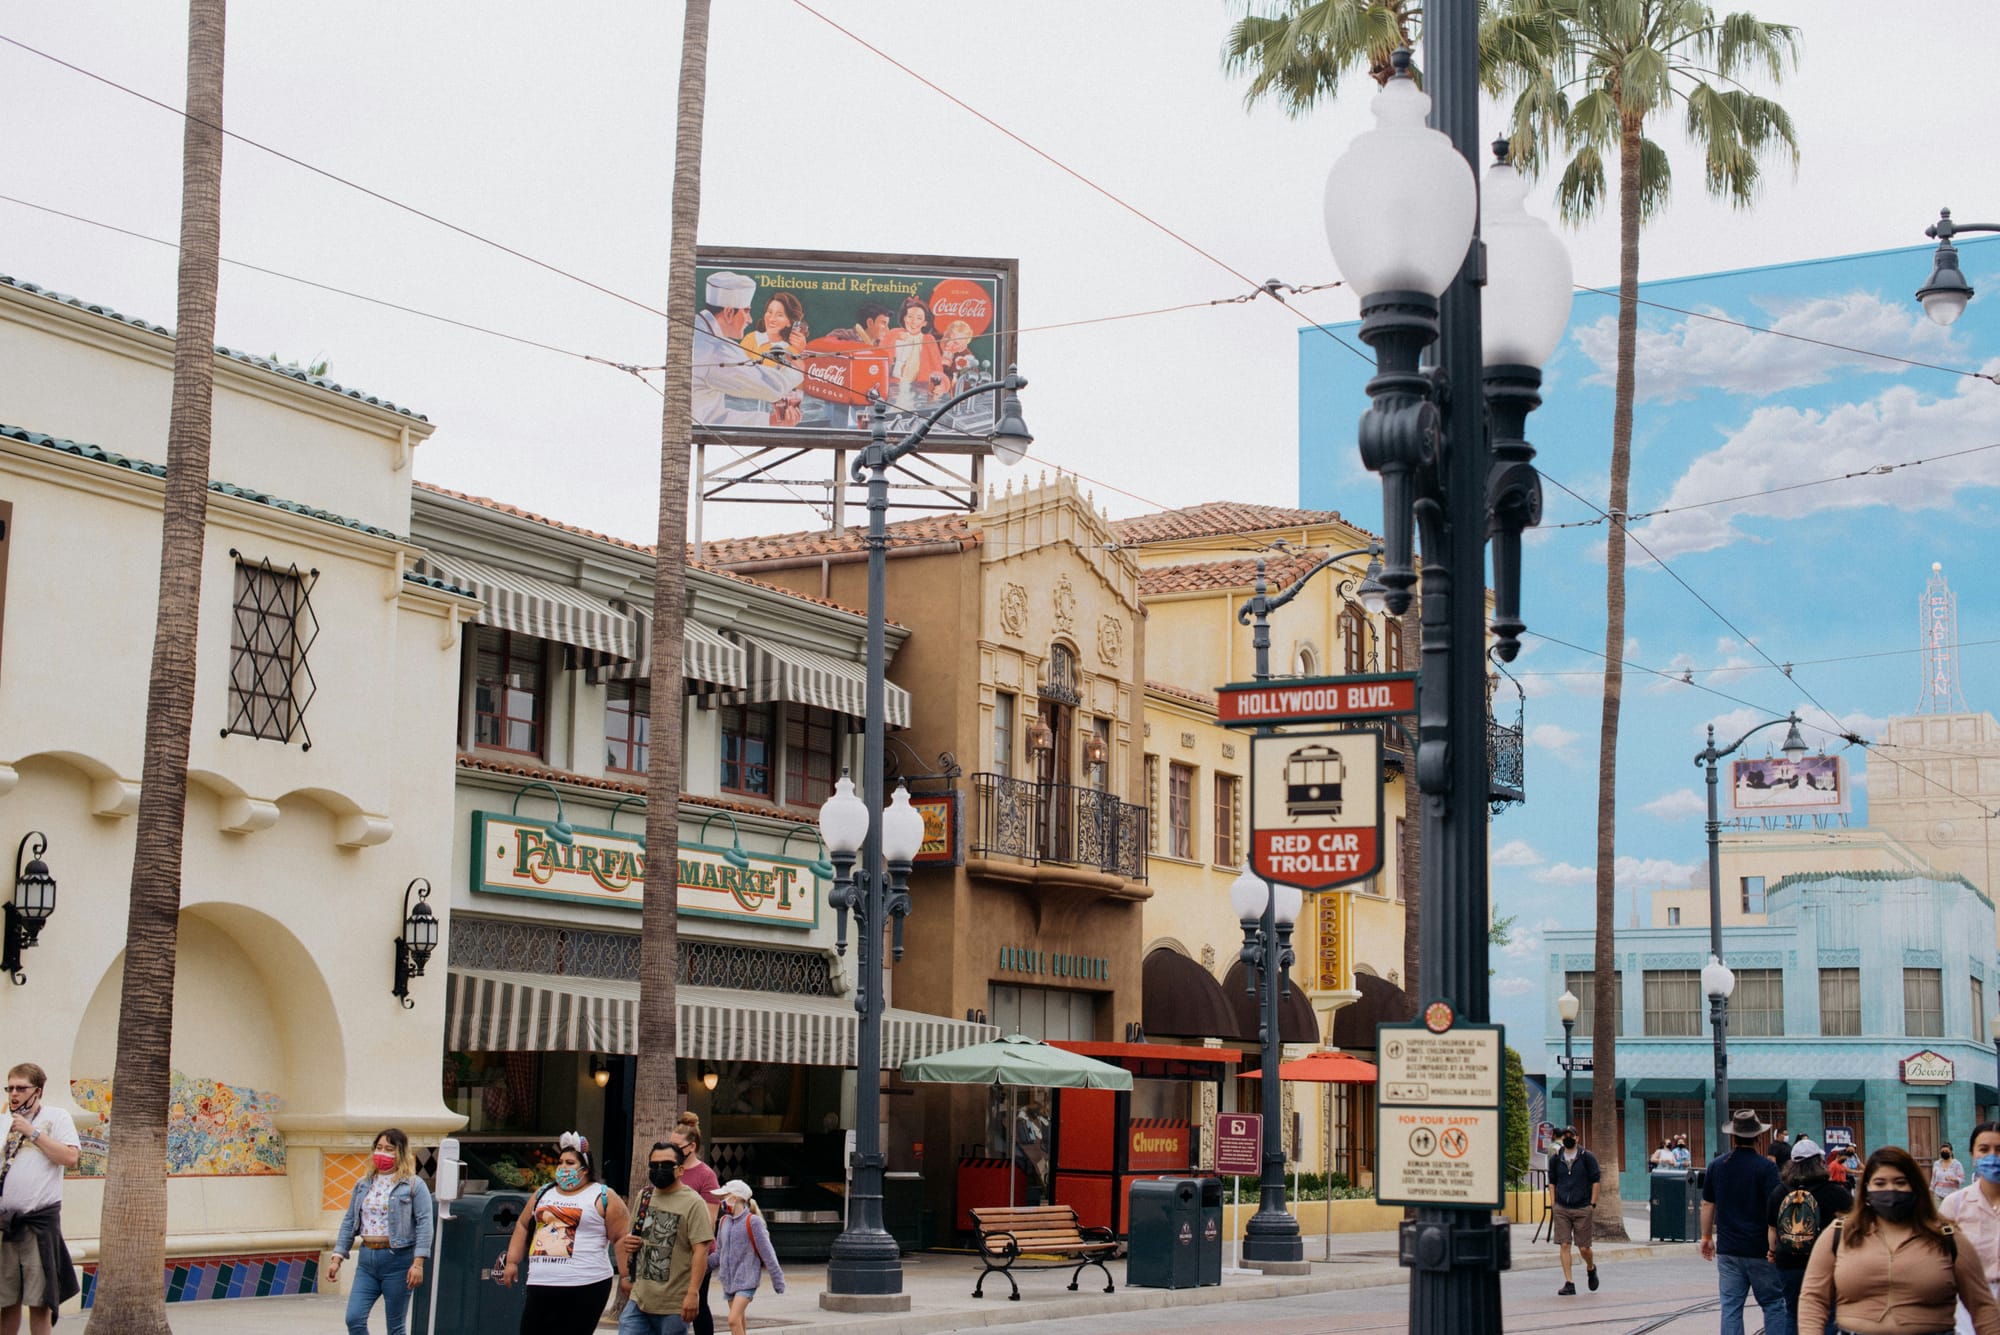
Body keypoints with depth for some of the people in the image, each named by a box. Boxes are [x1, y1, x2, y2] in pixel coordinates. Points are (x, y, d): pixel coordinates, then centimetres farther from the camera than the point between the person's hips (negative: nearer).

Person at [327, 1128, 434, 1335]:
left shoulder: (414, 1185, -3)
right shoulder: (363, 1185, 13)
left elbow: (424, 1224, -10)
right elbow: (349, 1223, 16)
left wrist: (418, 1263, -19)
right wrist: (337, 1258, 8)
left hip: (397, 1260, -5)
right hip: (367, 1259, 5)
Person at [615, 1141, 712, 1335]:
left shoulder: (693, 1203, -8)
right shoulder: (644, 1197, 13)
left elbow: (701, 1252, -14)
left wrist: (693, 1293, -21)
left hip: (674, 1305, -6)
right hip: (639, 1298, 6)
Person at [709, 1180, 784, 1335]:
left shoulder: (752, 1222, -11)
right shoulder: (724, 1222, 9)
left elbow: (767, 1253, -10)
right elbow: (719, 1254, 16)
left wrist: (778, 1280, -8)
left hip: (747, 1280, -7)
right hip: (729, 1280, 7)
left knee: (734, 1320, -18)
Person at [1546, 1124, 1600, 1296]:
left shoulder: (1587, 1157, -1)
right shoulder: (1555, 1159, 7)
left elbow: (1595, 1180, 1)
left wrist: (1593, 1204, -4)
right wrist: (1553, 1204, 8)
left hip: (1582, 1208, -2)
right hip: (1561, 1209, 2)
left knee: (1584, 1247, 1)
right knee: (1564, 1245, -5)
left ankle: (1591, 1268, 34)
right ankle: (1569, 1283, -2)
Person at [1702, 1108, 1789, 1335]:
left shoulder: (1717, 1165, 4)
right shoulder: (1766, 1167, -9)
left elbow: (1708, 1205, 11)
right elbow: (1774, 1208, -15)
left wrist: (1707, 1237, 21)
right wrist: (1774, 1246, -12)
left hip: (1728, 1249, 4)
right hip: (1759, 1249, -3)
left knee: (1731, 1307, 5)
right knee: (1773, 1304, 7)